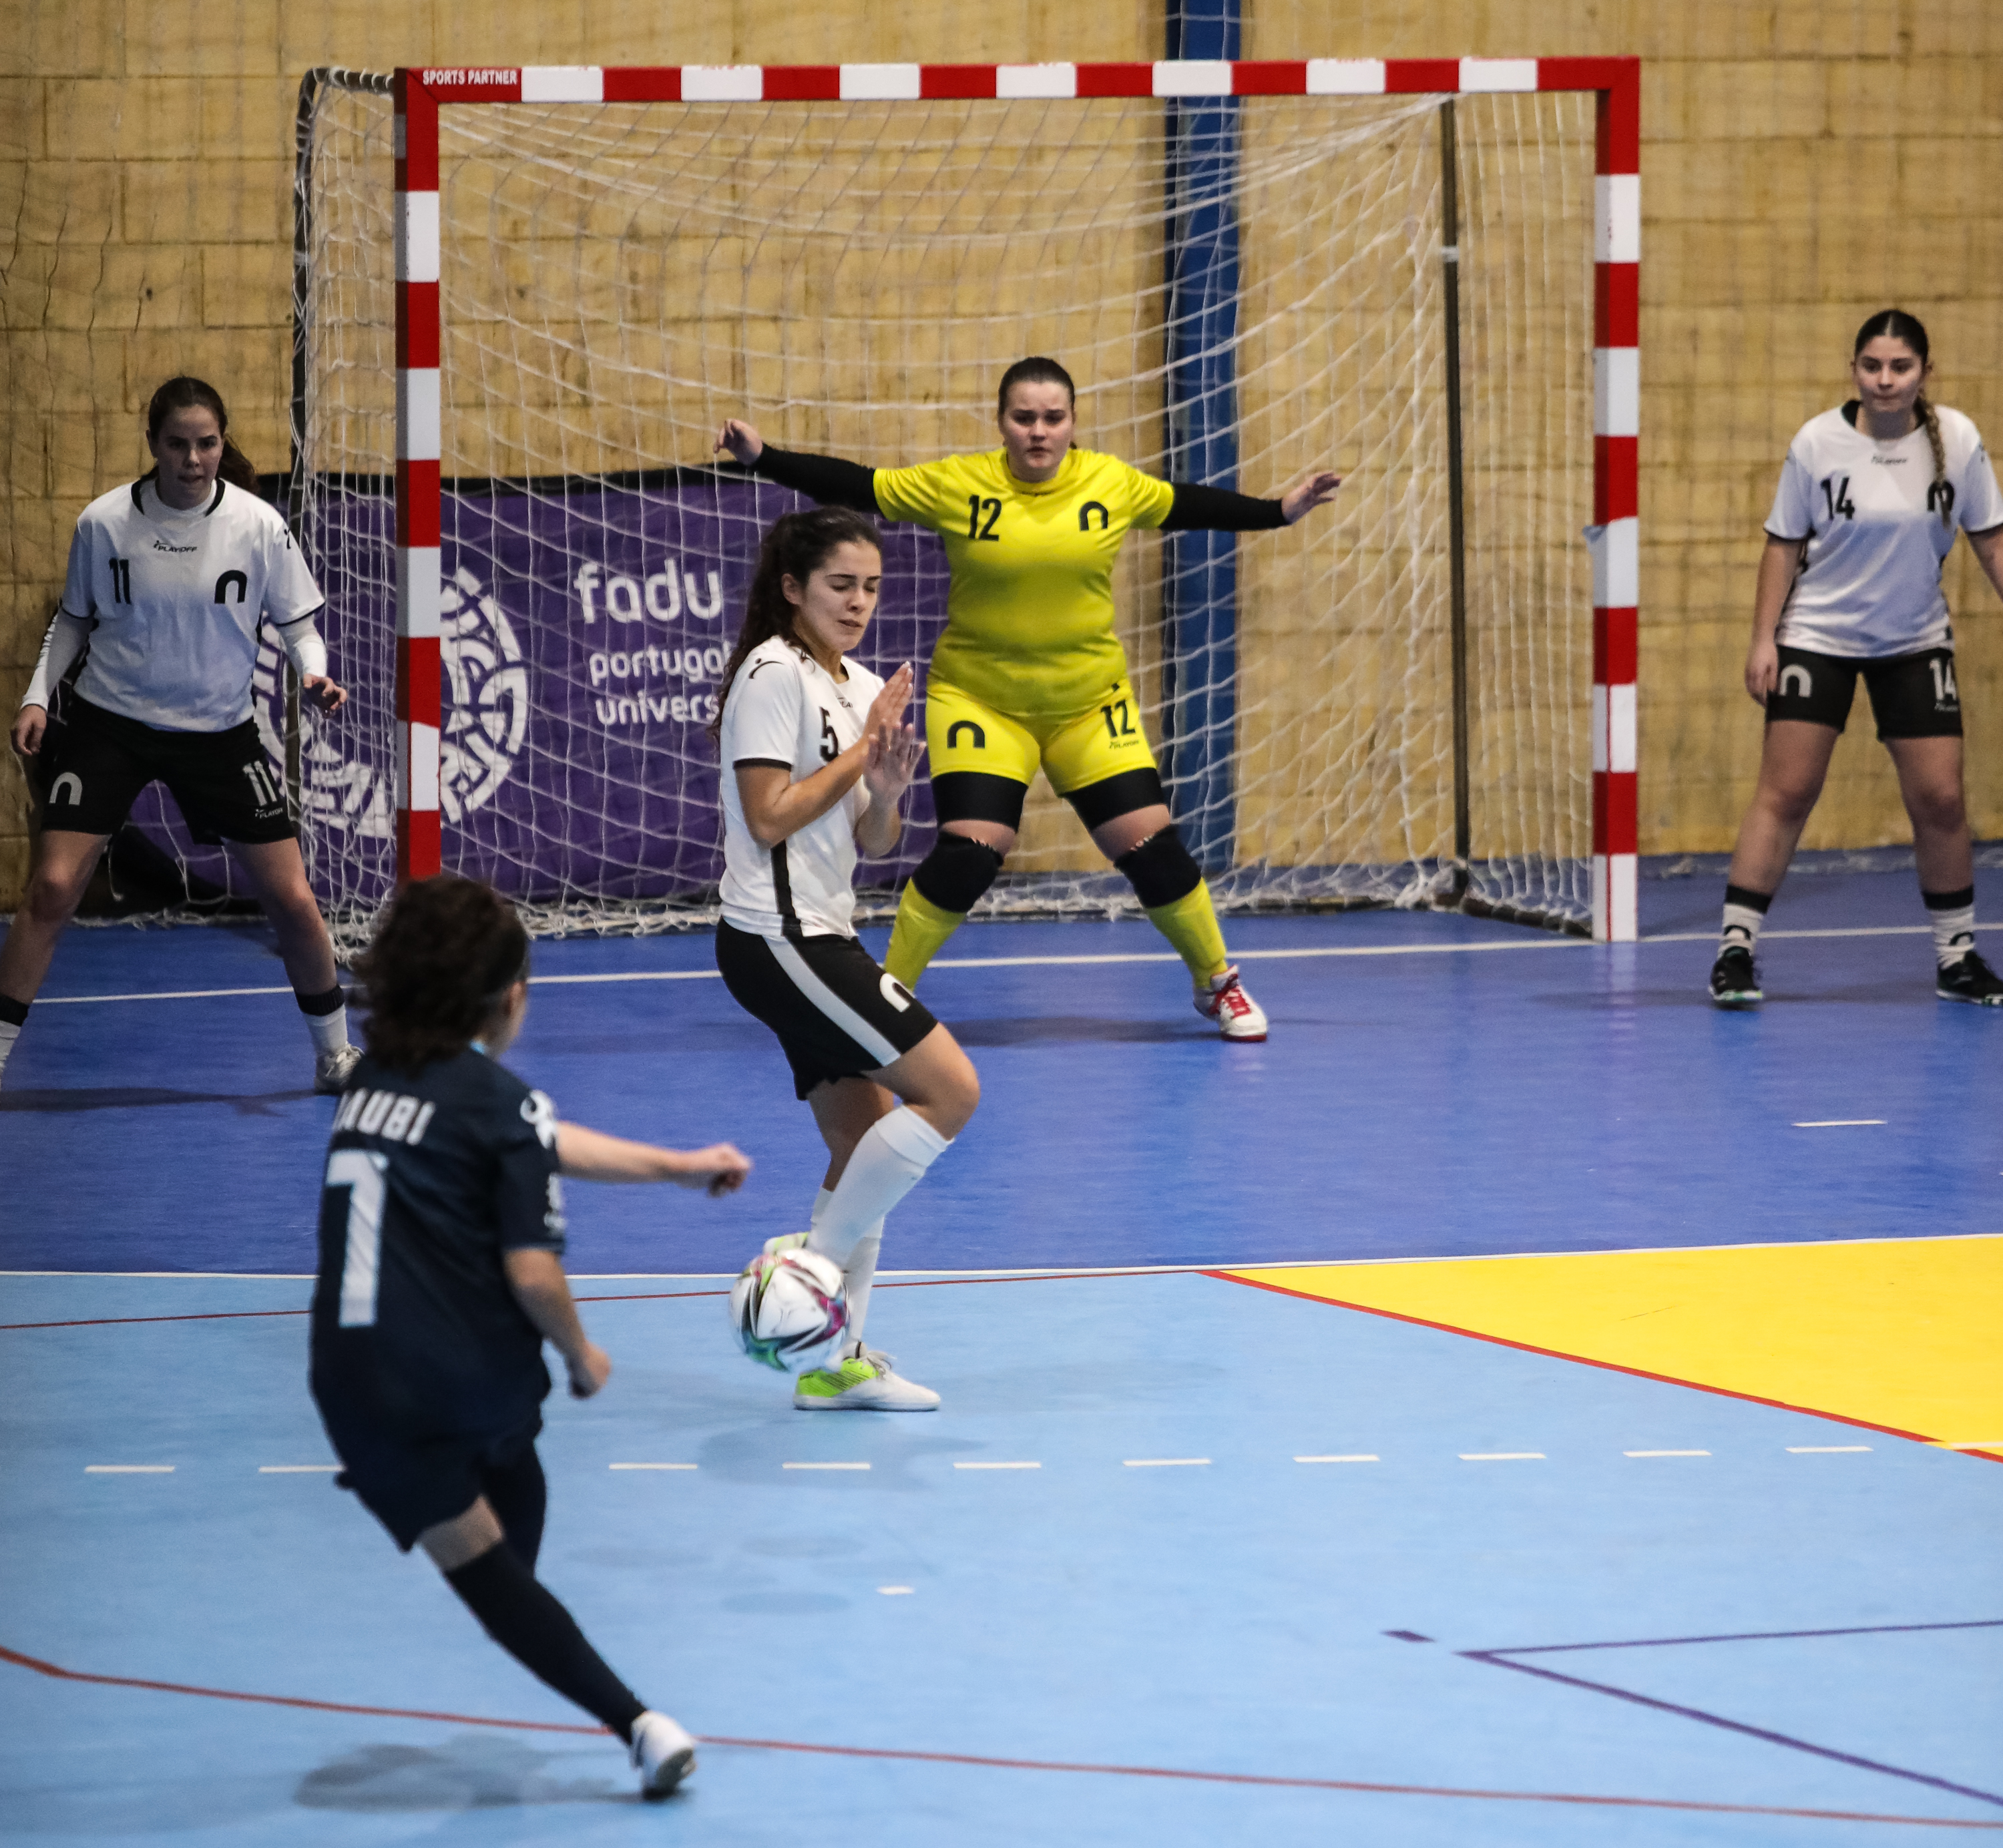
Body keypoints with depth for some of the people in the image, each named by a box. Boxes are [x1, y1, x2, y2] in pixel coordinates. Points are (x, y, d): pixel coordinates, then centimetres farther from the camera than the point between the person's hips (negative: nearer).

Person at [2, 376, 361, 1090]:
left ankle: (335, 1055, 21)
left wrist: (314, 675, -18)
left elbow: (297, 621, 1)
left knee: (293, 900, 0)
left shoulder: (258, 525, -9)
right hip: (109, 722, -1)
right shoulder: (104, 522, -8)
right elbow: (74, 620, 7)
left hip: (219, 732, 1)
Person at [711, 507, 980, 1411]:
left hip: (821, 939, 9)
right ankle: (811, 1260, -7)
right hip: (778, 936, -9)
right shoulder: (775, 674, -11)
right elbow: (770, 816, -17)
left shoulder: (863, 689, 15)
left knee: (867, 1146, 8)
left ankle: (835, 1361, 12)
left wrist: (887, 788, -6)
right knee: (949, 1089, -13)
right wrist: (861, 750, -11)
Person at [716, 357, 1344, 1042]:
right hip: (980, 698, -2)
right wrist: (764, 458, -15)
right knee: (969, 851, -15)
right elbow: (858, 487, -7)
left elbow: (1187, 506, 12)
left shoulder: (1113, 484, -4)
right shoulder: (956, 485, -11)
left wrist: (1279, 510, 12)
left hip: (1090, 704, 3)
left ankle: (1218, 983, 23)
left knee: (1150, 843, 1)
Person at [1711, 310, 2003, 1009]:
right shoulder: (1816, 444, -11)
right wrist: (1762, 639, -7)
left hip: (1916, 642, 2)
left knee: (1940, 800, -1)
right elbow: (1784, 545, -3)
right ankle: (1736, 949, -1)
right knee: (1785, 793, -7)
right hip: (1817, 637, -2)